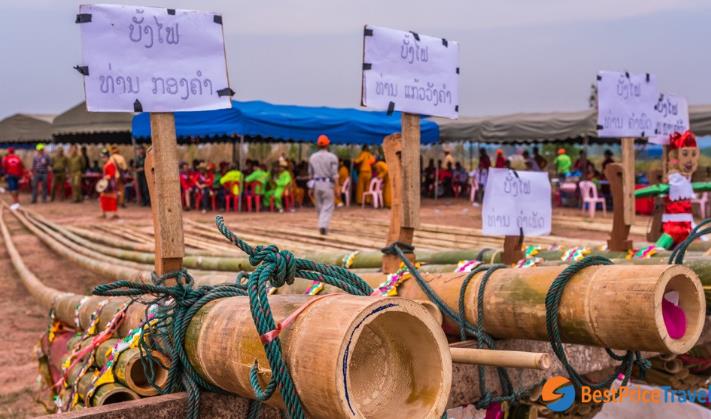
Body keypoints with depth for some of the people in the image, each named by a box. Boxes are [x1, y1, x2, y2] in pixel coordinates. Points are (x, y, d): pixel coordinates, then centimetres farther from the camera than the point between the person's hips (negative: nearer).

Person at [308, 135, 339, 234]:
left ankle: (323, 226, 20)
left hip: (316, 184, 4)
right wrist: (336, 187, -5)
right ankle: (323, 225, -20)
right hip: (328, 184, -4)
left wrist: (311, 187, 19)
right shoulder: (332, 157, -6)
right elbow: (334, 174, -9)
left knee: (319, 206, 14)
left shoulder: (312, 157, 7)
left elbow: (310, 173, 11)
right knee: (327, 207, -3)